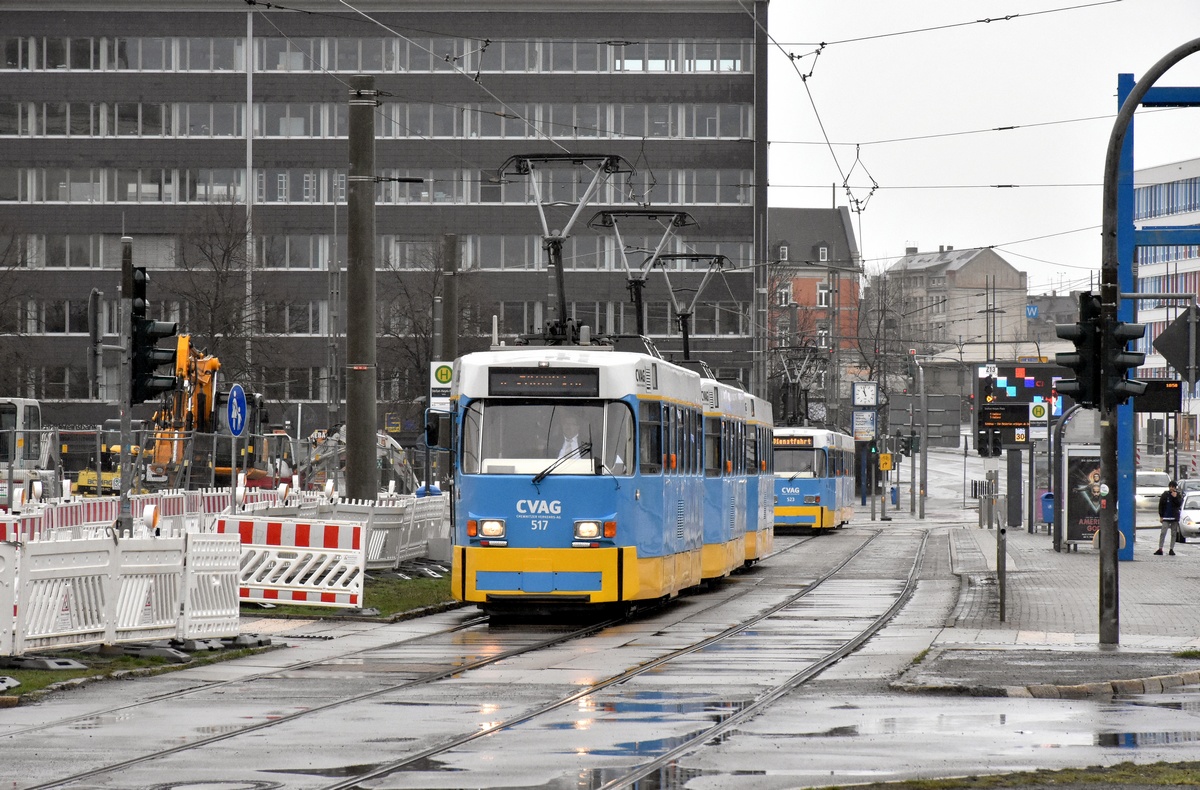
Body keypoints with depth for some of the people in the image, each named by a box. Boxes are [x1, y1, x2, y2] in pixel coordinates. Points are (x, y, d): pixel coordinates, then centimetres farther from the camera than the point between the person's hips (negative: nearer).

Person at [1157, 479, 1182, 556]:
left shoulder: (1178, 495, 5)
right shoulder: (1165, 495, 2)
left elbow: (1180, 504, -5)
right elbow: (1161, 506, 4)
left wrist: (1175, 497, -16)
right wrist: (1161, 516, 0)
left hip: (1175, 517, 2)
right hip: (1166, 517, -2)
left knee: (1173, 534, 6)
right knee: (1163, 533, -8)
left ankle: (1171, 549, 12)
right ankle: (1160, 549, -9)